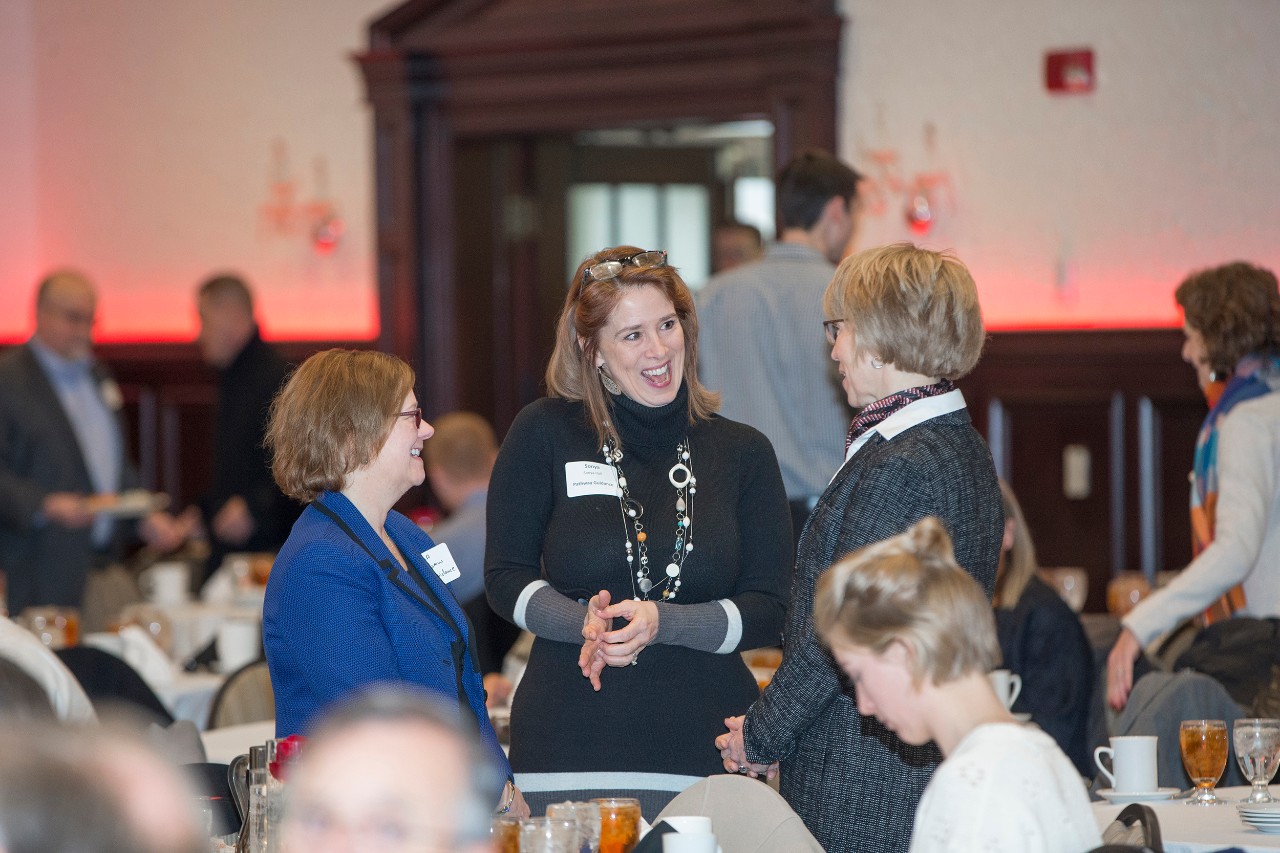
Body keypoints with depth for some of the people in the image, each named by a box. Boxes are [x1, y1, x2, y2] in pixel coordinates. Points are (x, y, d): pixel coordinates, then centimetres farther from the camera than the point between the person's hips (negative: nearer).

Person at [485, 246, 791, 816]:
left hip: (705, 747, 1)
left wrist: (661, 623, -13)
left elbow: (769, 610, 4)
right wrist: (584, 623, -13)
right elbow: (506, 577, 6)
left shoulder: (742, 453, 8)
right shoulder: (545, 434, 4)